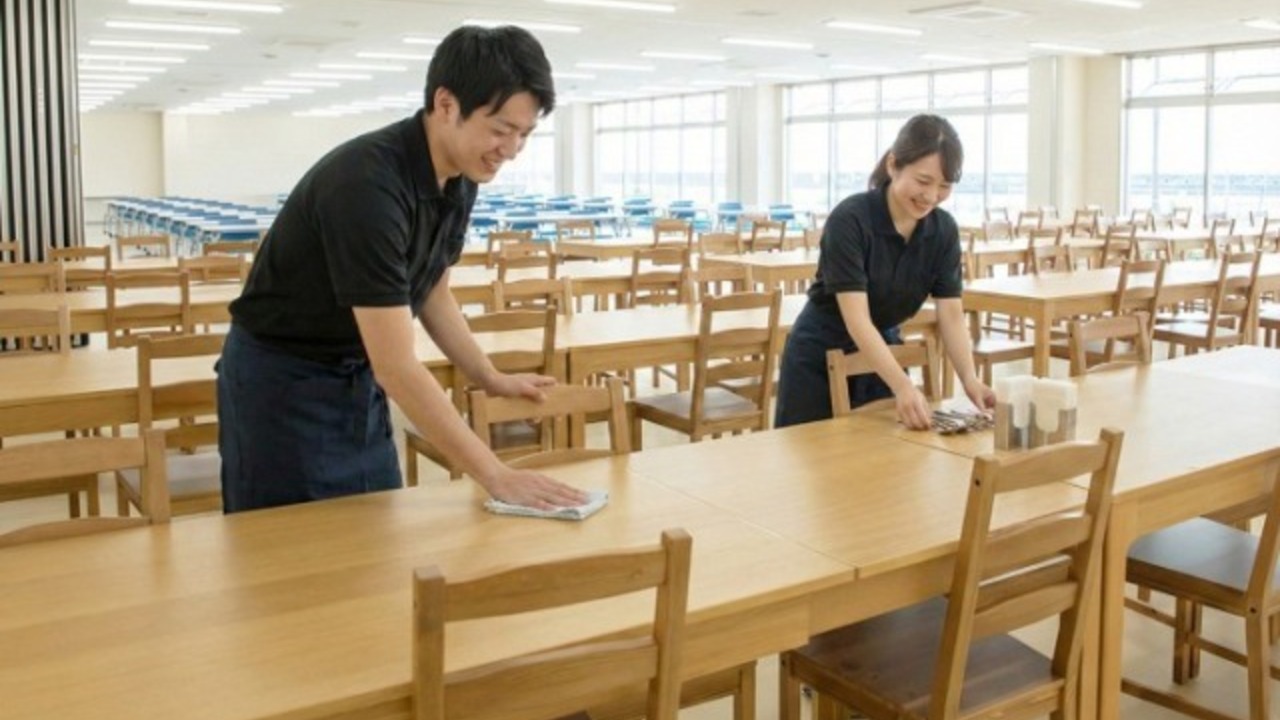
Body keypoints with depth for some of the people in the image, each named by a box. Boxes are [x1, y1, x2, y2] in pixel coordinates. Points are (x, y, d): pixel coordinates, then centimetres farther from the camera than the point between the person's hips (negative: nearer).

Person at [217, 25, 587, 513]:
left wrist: (491, 379, 7)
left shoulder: (461, 180, -5)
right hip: (283, 381, -8)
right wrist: (496, 477, -31)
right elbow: (396, 367, -33)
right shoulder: (366, 184, -31)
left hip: (359, 378, 8)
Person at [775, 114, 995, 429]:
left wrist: (969, 379, -25)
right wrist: (902, 386, -41)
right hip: (819, 357, -4)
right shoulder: (850, 219, -25)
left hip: (882, 352, 5)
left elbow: (951, 316, -8)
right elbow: (857, 320, -30)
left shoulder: (943, 230, -9)